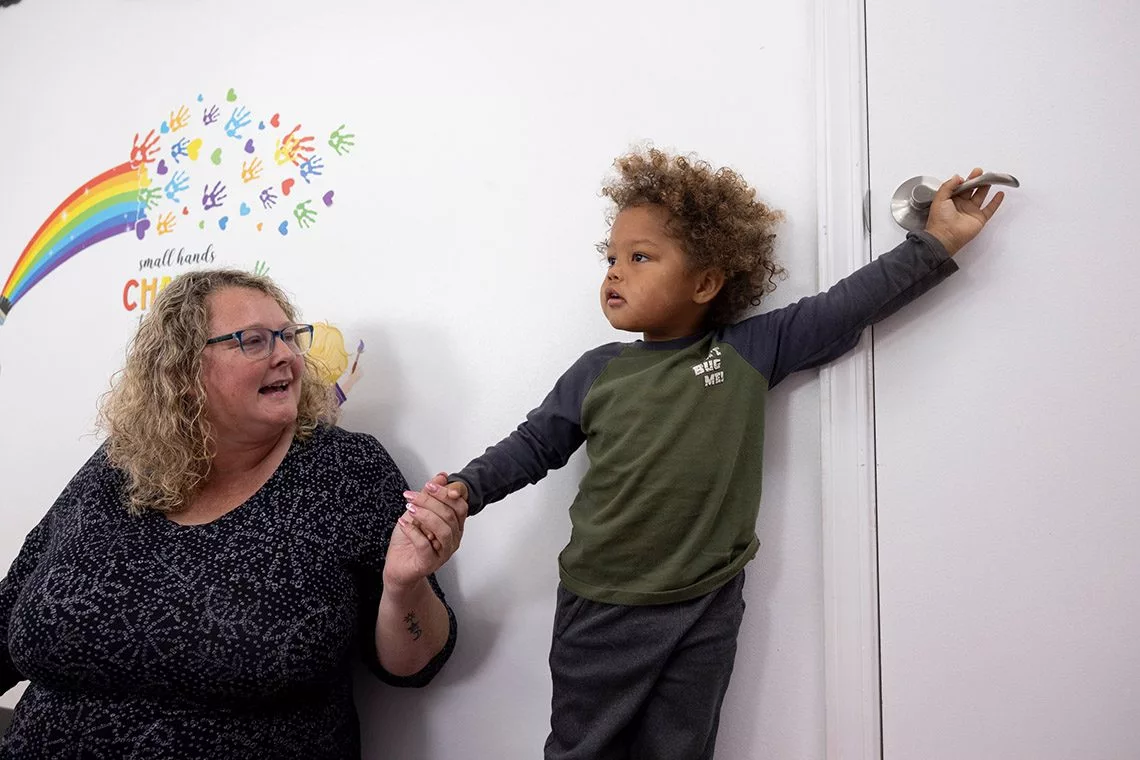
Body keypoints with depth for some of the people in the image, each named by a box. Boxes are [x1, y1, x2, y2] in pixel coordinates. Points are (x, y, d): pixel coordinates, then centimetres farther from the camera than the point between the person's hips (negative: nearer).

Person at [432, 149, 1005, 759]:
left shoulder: (750, 352, -4)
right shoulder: (596, 374, -2)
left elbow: (847, 305, -2)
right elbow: (535, 444, 6)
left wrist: (936, 242, -1)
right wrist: (467, 487, -7)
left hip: (704, 616, 0)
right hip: (599, 613, 1)